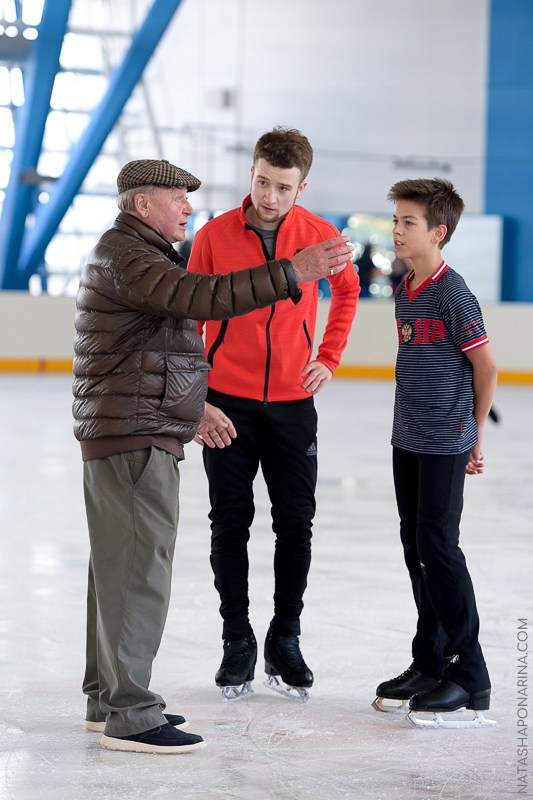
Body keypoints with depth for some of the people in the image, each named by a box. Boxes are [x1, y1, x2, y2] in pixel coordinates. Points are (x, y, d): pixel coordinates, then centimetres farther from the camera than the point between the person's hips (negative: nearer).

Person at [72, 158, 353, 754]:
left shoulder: (131, 254, 20)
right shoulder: (127, 257, -15)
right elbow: (202, 298, -31)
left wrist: (190, 406, 28)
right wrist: (293, 273, -34)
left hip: (134, 432, 11)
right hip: (135, 437, -11)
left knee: (118, 565, 15)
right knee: (139, 568, -9)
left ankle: (107, 698, 24)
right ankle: (129, 715, -6)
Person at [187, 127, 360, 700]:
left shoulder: (320, 236, -4)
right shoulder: (214, 236, -7)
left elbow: (347, 290, 16)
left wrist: (328, 357, 7)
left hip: (292, 402, 1)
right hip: (227, 400, -1)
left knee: (296, 524, 5)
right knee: (230, 523, 4)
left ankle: (285, 640, 19)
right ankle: (237, 642, 15)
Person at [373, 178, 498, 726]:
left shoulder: (453, 293, -15)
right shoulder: (404, 292, 9)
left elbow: (486, 367, -10)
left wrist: (475, 435, -3)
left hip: (445, 443, -8)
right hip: (408, 440, 8)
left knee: (438, 545, -8)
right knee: (415, 546, 12)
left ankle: (470, 675, -2)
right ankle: (429, 661, 22)